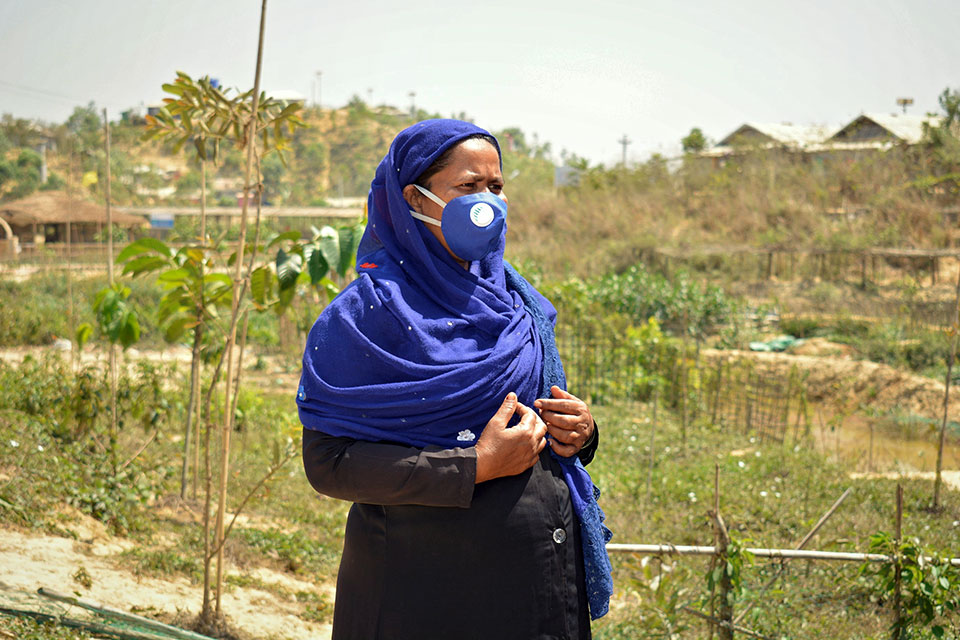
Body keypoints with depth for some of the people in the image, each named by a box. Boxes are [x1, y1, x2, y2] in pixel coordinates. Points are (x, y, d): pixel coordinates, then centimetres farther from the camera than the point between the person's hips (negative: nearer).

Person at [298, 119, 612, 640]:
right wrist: (476, 466, -22)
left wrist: (579, 435, -5)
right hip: (424, 577, -6)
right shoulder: (371, 309, -12)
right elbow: (328, 462, -17)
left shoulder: (510, 295, 8)